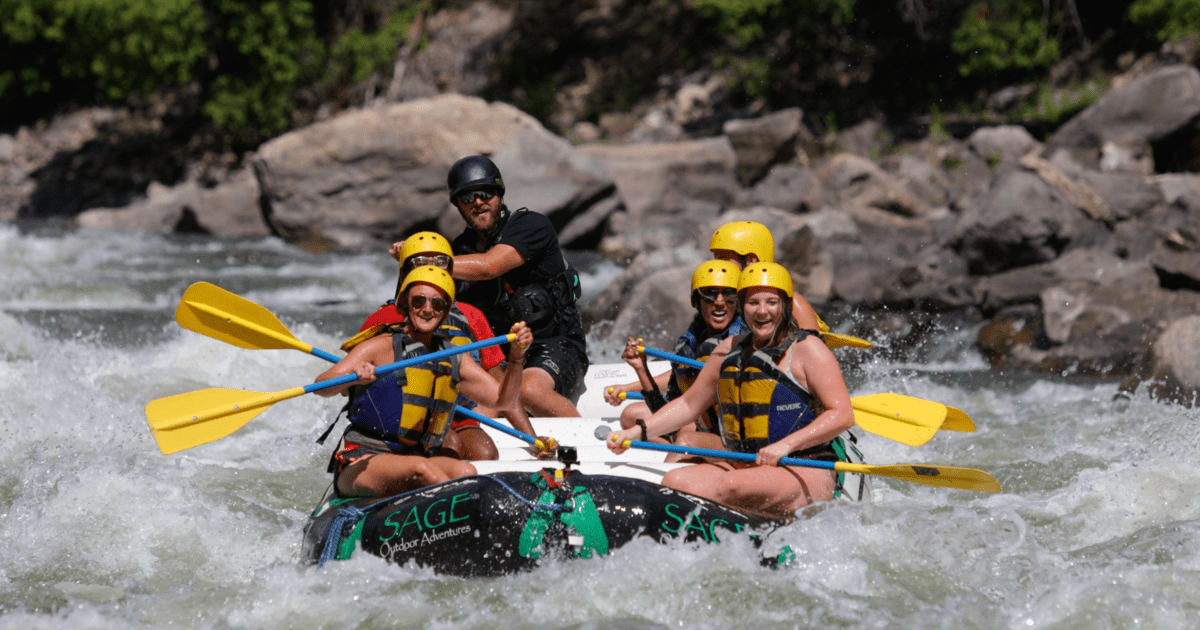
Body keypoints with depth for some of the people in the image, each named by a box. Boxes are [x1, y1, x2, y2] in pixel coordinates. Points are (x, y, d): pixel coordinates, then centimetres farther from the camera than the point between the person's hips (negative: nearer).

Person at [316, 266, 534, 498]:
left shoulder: (453, 359, 14)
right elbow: (321, 386, -17)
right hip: (360, 464, -5)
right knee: (420, 468, -35)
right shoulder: (382, 347, -5)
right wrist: (354, 376, -39)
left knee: (464, 472, -27)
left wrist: (517, 356, -6)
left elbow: (502, 399, 10)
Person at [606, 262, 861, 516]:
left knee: (732, 486, -34)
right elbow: (690, 404, 23)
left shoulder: (807, 349, -5)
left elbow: (843, 415, -12)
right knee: (674, 482, -18)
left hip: (807, 475, -7)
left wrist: (785, 445, -23)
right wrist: (636, 433, 10)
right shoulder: (730, 350, 13)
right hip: (745, 466, 7)